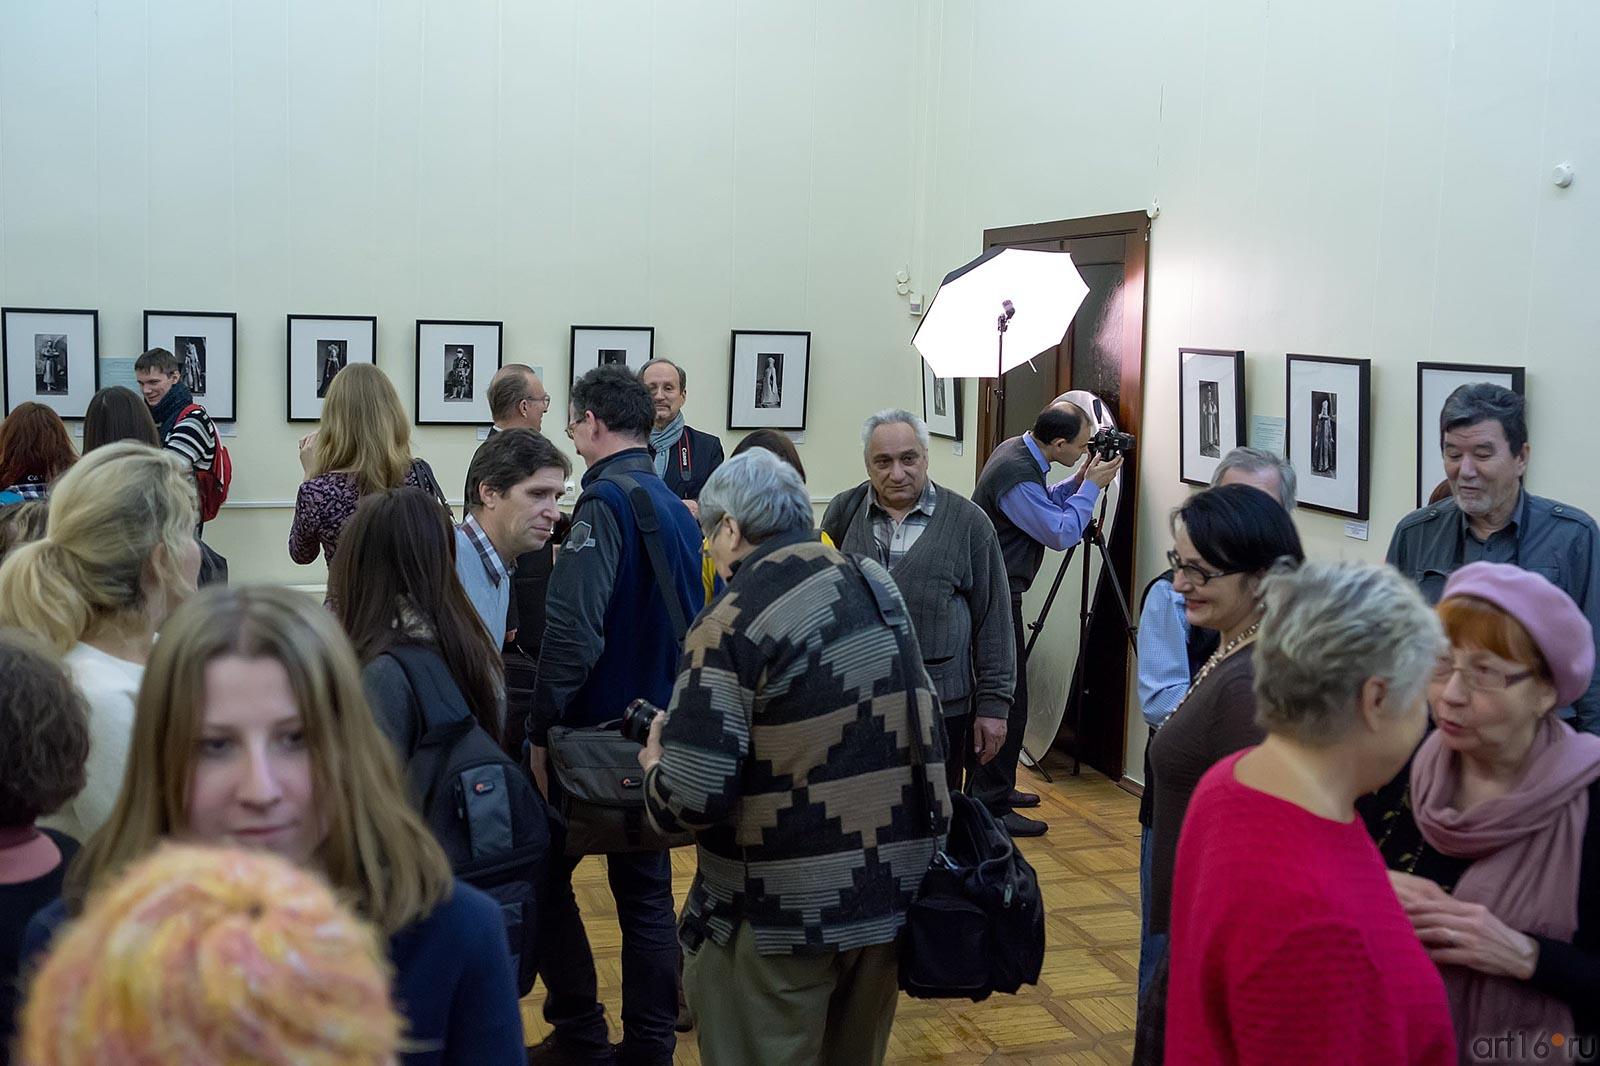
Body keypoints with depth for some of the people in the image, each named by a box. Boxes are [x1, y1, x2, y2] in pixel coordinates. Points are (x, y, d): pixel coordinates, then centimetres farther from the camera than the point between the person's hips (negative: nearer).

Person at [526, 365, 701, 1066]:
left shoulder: (606, 501, -16)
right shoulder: (675, 506, 10)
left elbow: (573, 632, -24)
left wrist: (540, 730, -16)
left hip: (598, 728, -8)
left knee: (545, 877, 7)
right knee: (646, 889, 13)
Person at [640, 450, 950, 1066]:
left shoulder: (731, 625, -16)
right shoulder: (879, 585, 6)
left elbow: (693, 798, -22)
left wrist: (655, 768, 1)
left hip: (783, 915, -7)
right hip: (896, 891, 7)